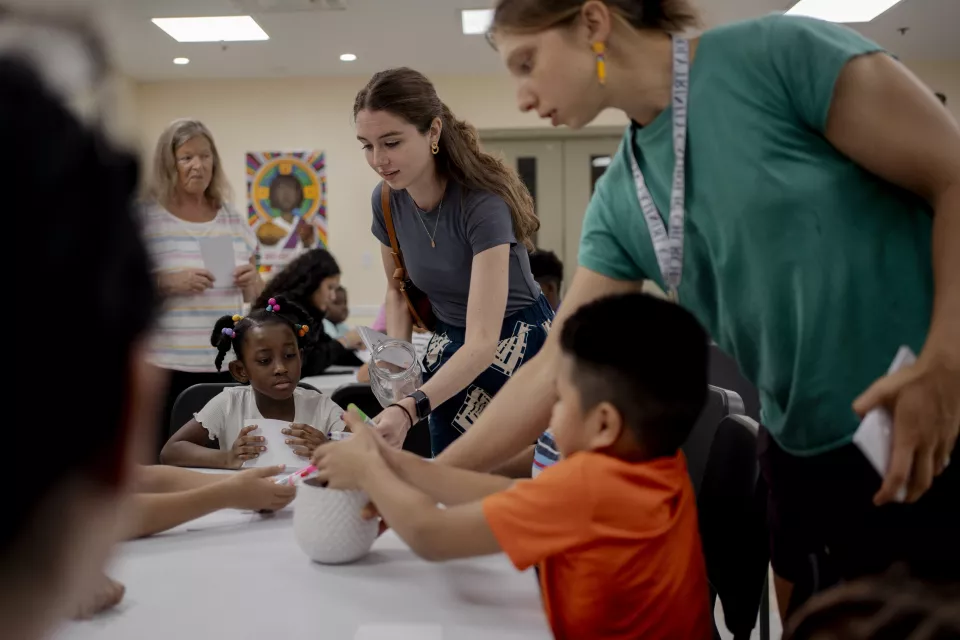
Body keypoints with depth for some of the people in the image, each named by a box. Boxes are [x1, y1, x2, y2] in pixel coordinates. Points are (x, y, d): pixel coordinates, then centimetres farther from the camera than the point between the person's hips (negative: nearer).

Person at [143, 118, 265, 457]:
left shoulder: (233, 219, 11)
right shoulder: (145, 218, -3)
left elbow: (252, 296, 17)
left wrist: (252, 282, -5)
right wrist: (168, 282, -19)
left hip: (227, 365, 4)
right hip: (167, 366, -4)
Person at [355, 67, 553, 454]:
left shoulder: (482, 201, -30)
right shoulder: (387, 199, -12)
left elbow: (484, 341, -37)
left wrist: (408, 410, -50)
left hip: (516, 348, -5)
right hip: (450, 354, 5)